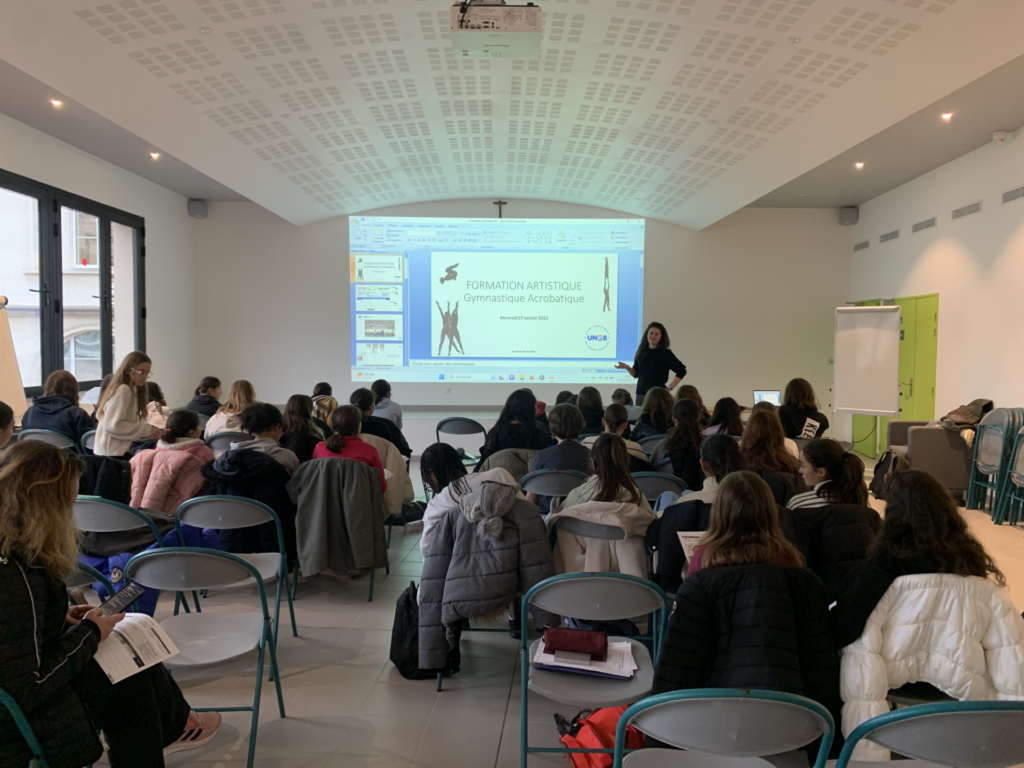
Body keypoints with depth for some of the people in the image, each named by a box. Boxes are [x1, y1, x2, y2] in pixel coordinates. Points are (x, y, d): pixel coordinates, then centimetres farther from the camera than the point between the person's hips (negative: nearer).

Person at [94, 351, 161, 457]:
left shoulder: (130, 390, 15)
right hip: (114, 453, -9)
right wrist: (147, 429, -19)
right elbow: (113, 425, -21)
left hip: (119, 450, 9)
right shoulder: (123, 390, -14)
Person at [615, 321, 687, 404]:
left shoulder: (665, 353, -5)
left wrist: (670, 388, -9)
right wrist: (627, 368, -5)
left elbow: (681, 370, -7)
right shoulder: (641, 352, 9)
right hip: (640, 394, 5)